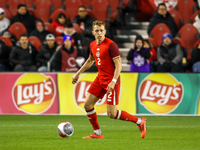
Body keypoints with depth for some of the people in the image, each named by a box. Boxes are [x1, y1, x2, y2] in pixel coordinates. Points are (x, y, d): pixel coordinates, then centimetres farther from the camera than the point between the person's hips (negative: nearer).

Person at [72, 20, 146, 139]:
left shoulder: (111, 45, -17)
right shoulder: (93, 45, 7)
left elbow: (118, 65, -18)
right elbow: (90, 61, 27)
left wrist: (113, 82, -27)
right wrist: (78, 73, 29)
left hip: (111, 81, -8)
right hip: (100, 79, 8)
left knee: (112, 113, -9)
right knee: (87, 105, 2)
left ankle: (139, 121, 7)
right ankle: (97, 133, 17)